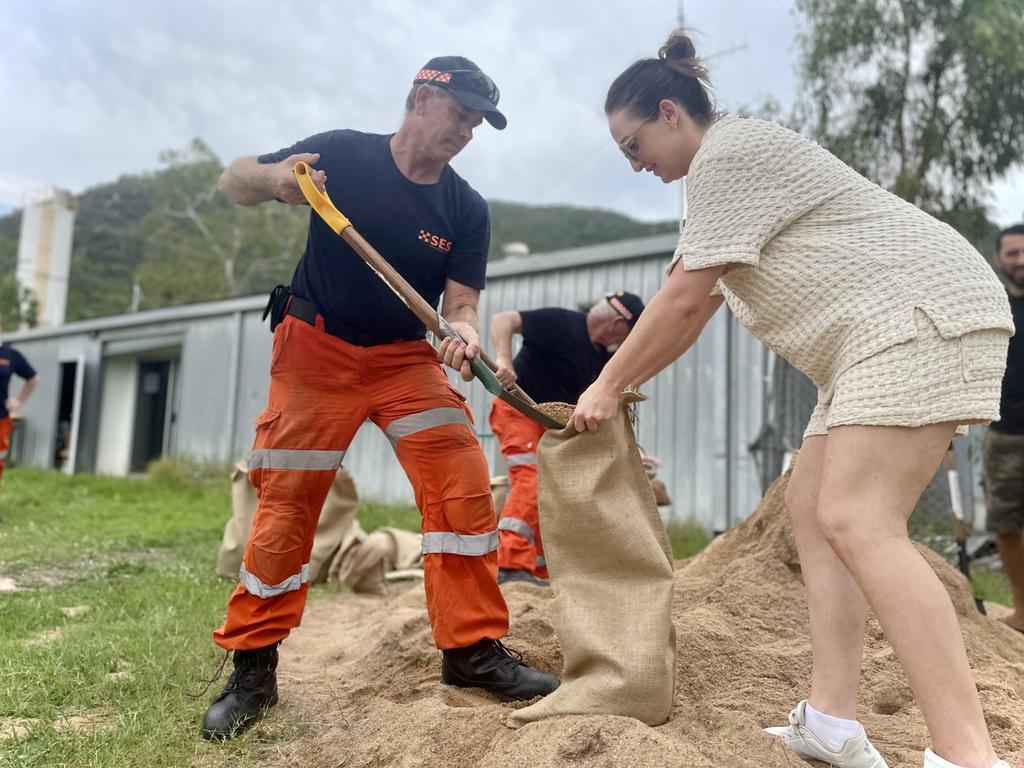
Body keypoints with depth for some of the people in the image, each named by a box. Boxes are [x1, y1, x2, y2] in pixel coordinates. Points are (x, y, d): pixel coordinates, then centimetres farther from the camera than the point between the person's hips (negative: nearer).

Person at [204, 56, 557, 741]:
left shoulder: (467, 210, -1)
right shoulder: (343, 154, -8)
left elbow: (460, 299, -4)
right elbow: (233, 183, -3)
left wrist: (466, 332, -29)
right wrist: (274, 178, -27)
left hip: (409, 357, 3)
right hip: (315, 350, -2)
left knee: (465, 483, -13)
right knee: (286, 503, -4)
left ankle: (473, 647, 0)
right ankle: (252, 670, 13)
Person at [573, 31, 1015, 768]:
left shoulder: (727, 153, -10)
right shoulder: (728, 169, 23)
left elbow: (684, 298, -14)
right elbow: (694, 310, 22)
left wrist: (607, 385, -5)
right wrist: (622, 386, 18)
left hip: (922, 315, -11)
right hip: (880, 332, 11)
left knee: (858, 521, -20)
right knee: (813, 508, 4)